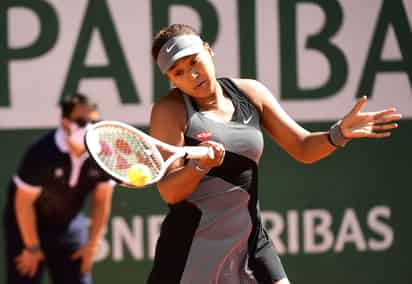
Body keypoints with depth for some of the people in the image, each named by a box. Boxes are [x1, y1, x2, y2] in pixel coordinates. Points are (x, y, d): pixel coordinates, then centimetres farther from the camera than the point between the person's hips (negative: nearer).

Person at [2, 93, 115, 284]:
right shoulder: (42, 153, -30)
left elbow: (101, 200, -2)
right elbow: (24, 202, -21)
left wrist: (92, 244, -1)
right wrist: (32, 247, -13)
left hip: (69, 224, 5)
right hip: (27, 224, -5)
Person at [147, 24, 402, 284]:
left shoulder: (250, 93, 5)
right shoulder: (169, 111, -8)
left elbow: (303, 148, 7)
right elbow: (169, 192, -16)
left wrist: (340, 133, -13)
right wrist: (200, 165, -35)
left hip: (250, 241, 4)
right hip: (190, 249, -3)